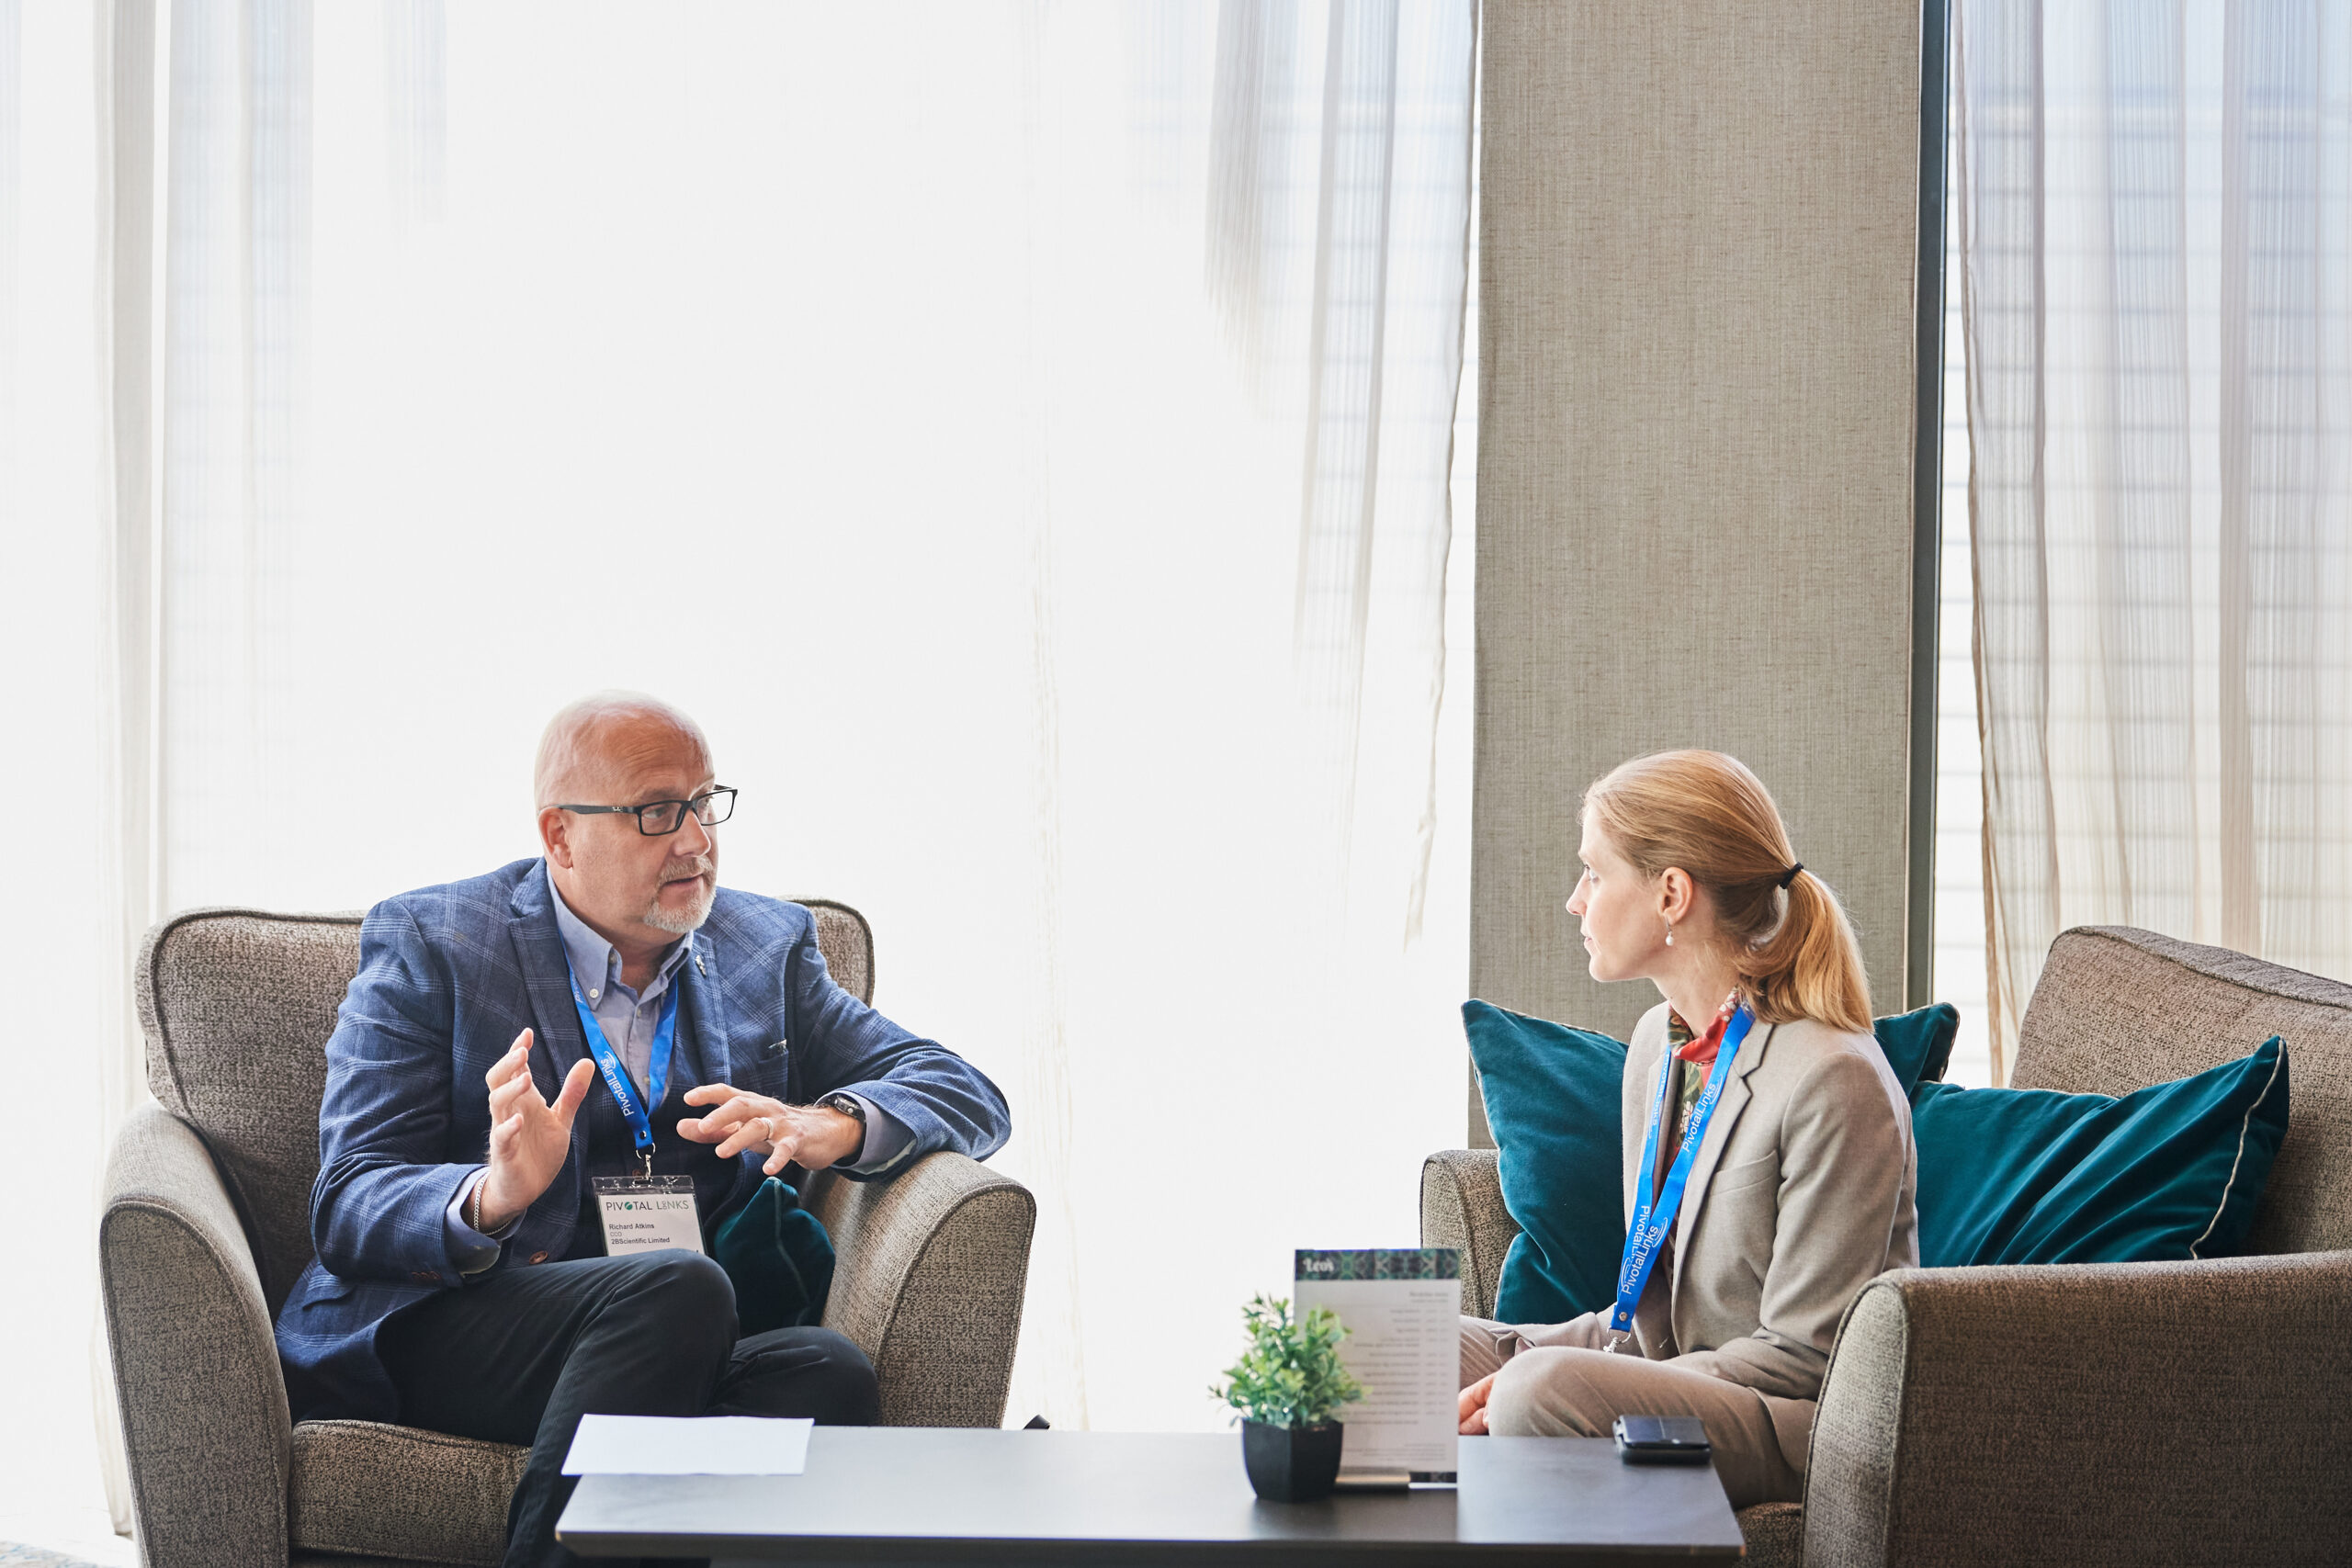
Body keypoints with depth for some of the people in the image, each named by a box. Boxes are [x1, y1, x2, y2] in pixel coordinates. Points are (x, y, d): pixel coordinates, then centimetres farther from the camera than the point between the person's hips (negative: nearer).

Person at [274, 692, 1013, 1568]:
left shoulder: (767, 948, 17)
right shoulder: (427, 945, 5)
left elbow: (972, 1099, 14)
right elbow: (347, 1208, -2)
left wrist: (825, 1126, -9)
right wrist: (492, 1200, -26)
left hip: (682, 1361, 4)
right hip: (435, 1327, -3)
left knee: (828, 1373, -30)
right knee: (680, 1288, -34)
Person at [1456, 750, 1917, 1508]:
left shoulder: (1834, 1080, -18)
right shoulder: (1659, 1041, 11)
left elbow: (1801, 1355, -19)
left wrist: (1532, 1384, -22)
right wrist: (1505, 1360, -4)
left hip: (1808, 1426, -9)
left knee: (1545, 1388, -33)